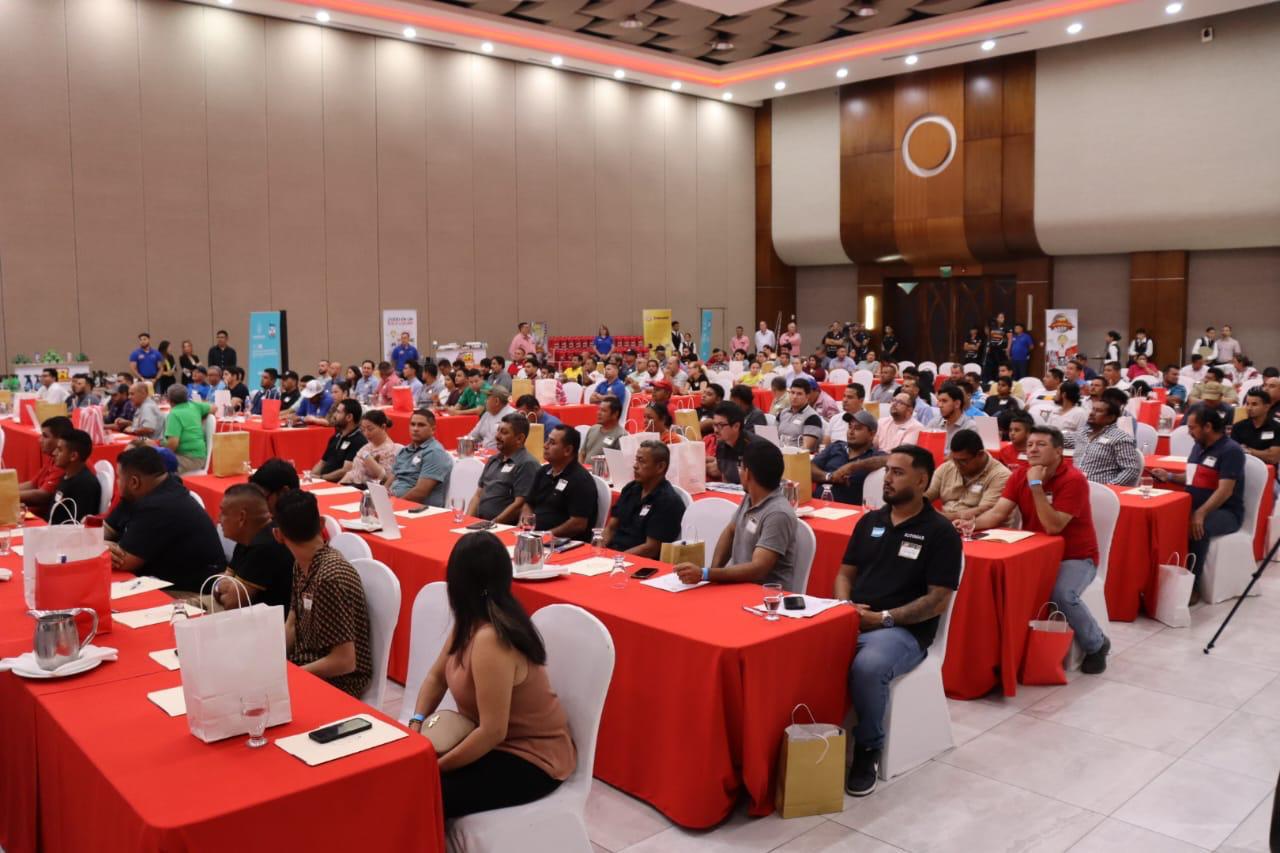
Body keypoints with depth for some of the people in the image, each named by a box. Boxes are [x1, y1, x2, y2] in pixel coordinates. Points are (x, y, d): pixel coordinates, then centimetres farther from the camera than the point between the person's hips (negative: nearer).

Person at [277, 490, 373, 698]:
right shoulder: (301, 565, 2)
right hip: (308, 664, 8)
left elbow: (344, 662, -25)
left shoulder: (330, 579, -26)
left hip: (338, 682, -8)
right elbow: (291, 626, 10)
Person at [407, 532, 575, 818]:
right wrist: (416, 725, -4)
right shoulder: (471, 623, -2)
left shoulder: (489, 640, -29)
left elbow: (493, 732, -28)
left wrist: (434, 768, -18)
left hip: (531, 759, -8)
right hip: (497, 741, 8)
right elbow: (437, 676, 11)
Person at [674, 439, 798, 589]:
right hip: (741, 585, 7)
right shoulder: (749, 498, 4)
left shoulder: (778, 514, -21)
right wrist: (713, 571, 1)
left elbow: (758, 569, -27)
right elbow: (729, 532, 17)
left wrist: (705, 574, -34)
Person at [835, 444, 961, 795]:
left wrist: (884, 618, -15)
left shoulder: (940, 532, -2)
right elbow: (845, 573, 18)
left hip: (905, 631, -5)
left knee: (867, 667, -36)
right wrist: (844, 607, -4)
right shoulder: (870, 521, 15)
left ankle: (868, 750, -11)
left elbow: (939, 600, -7)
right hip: (852, 622, 5)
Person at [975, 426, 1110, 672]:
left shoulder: (1073, 480, -19)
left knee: (1062, 595, -32)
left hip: (1074, 557, -5)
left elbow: (1053, 527, -27)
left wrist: (1036, 486, -29)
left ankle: (1096, 644, -2)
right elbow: (998, 513, -9)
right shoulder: (1019, 475, -1)